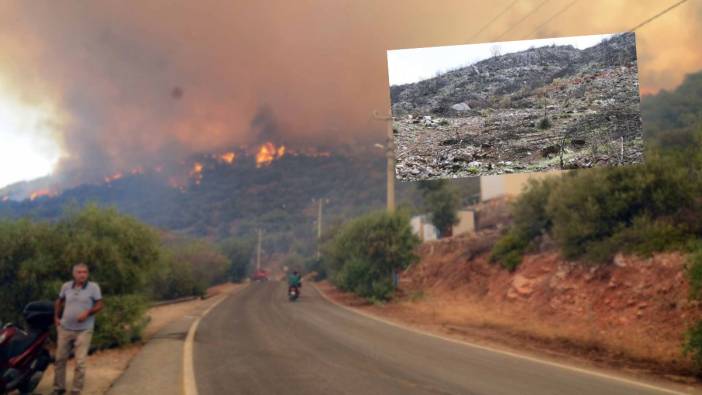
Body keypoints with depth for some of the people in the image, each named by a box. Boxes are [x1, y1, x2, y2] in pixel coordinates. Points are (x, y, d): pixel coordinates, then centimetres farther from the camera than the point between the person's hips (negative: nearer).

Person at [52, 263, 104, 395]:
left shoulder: (93, 287, -8)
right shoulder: (66, 286, 2)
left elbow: (99, 305, -5)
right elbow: (59, 301, 19)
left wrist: (88, 312, -21)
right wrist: (56, 317, 12)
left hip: (84, 330, -4)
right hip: (65, 329, 4)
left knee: (80, 362, -4)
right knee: (60, 359, 13)